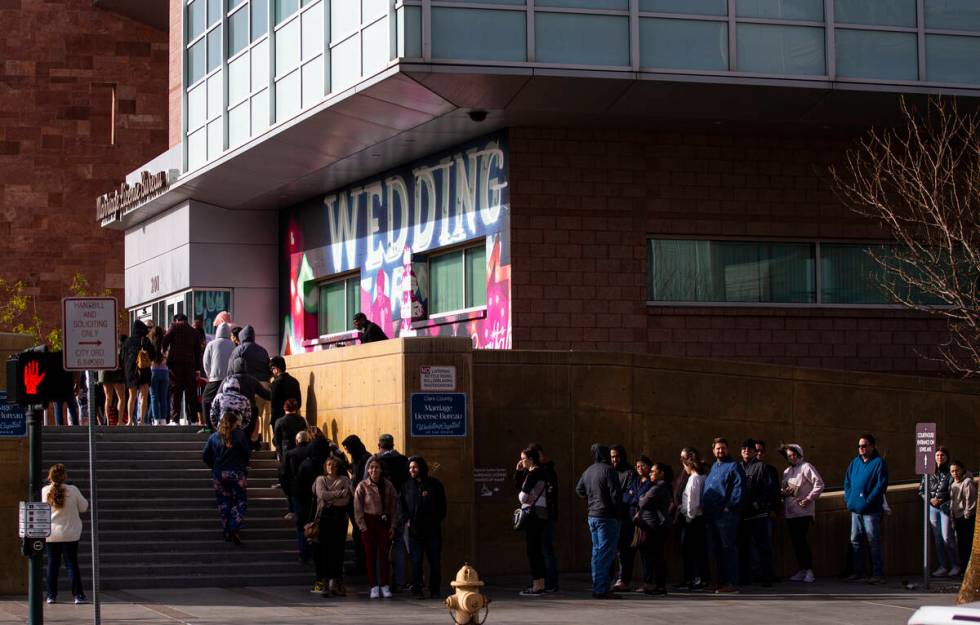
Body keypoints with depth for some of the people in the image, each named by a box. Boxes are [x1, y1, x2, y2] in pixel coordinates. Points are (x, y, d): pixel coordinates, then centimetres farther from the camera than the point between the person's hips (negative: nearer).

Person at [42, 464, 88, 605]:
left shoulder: (44, 491, -5)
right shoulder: (72, 490, -11)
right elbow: (83, 507, -2)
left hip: (50, 534, 2)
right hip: (69, 534, -2)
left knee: (52, 564, 11)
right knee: (72, 564, 3)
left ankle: (51, 595, 10)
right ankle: (78, 595, -1)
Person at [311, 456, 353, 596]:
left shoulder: (344, 480, 13)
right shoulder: (320, 480, 14)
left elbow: (347, 499, -1)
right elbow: (322, 494, -5)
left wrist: (330, 500, -9)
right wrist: (341, 492, -6)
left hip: (339, 517, 0)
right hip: (324, 517, 0)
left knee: (338, 549, -1)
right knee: (322, 549, -7)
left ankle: (336, 582, 2)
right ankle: (322, 581, -7)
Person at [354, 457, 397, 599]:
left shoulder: (388, 485, 3)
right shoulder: (362, 486, -2)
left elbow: (393, 506, 6)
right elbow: (358, 509, -2)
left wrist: (392, 526, 1)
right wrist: (363, 527, -8)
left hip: (384, 522, 1)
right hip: (369, 522, -1)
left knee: (384, 554, -1)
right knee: (370, 555, 0)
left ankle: (384, 585, 4)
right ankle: (374, 587, 5)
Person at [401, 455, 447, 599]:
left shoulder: (434, 485, 5)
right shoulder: (407, 486, 9)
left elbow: (442, 506, 10)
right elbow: (402, 505, 12)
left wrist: (437, 520, 1)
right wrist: (406, 520, -1)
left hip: (433, 529, 0)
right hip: (414, 530, 0)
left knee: (435, 561, 1)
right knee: (416, 561, -3)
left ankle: (434, 590, 10)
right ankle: (417, 591, 2)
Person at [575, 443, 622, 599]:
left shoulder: (588, 471, 10)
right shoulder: (608, 470, -14)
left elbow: (579, 490, 21)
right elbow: (615, 493, -18)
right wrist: (616, 509, -2)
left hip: (592, 515, 8)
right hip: (607, 516, -8)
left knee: (597, 551, 14)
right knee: (605, 553, -7)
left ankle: (597, 587, 16)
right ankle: (601, 589, -10)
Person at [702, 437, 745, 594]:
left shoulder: (733, 466, -4)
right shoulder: (714, 467, 21)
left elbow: (739, 487, -14)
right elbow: (705, 488, 26)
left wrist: (730, 506, -19)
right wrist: (704, 505, 15)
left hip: (726, 514, -9)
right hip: (711, 515, 9)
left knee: (728, 548, -8)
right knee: (717, 549, 11)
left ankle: (731, 583, -8)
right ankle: (722, 581, 18)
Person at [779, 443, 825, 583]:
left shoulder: (806, 467, -3)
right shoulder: (787, 471, 19)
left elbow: (819, 484, -9)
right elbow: (783, 489, 26)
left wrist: (809, 499, -13)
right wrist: (783, 492, 4)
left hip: (803, 511, -7)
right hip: (790, 512, 7)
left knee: (801, 540, -14)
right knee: (795, 541, 7)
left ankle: (809, 570, -11)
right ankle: (802, 570, 14)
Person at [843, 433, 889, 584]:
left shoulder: (878, 463, -6)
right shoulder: (855, 462, 14)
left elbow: (881, 485, -13)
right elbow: (847, 481, 19)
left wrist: (868, 501, -17)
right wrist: (848, 498, 4)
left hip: (871, 510, -7)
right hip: (855, 509, 7)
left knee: (873, 542, -4)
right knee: (855, 540, 10)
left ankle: (878, 574, 0)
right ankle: (858, 572, 18)